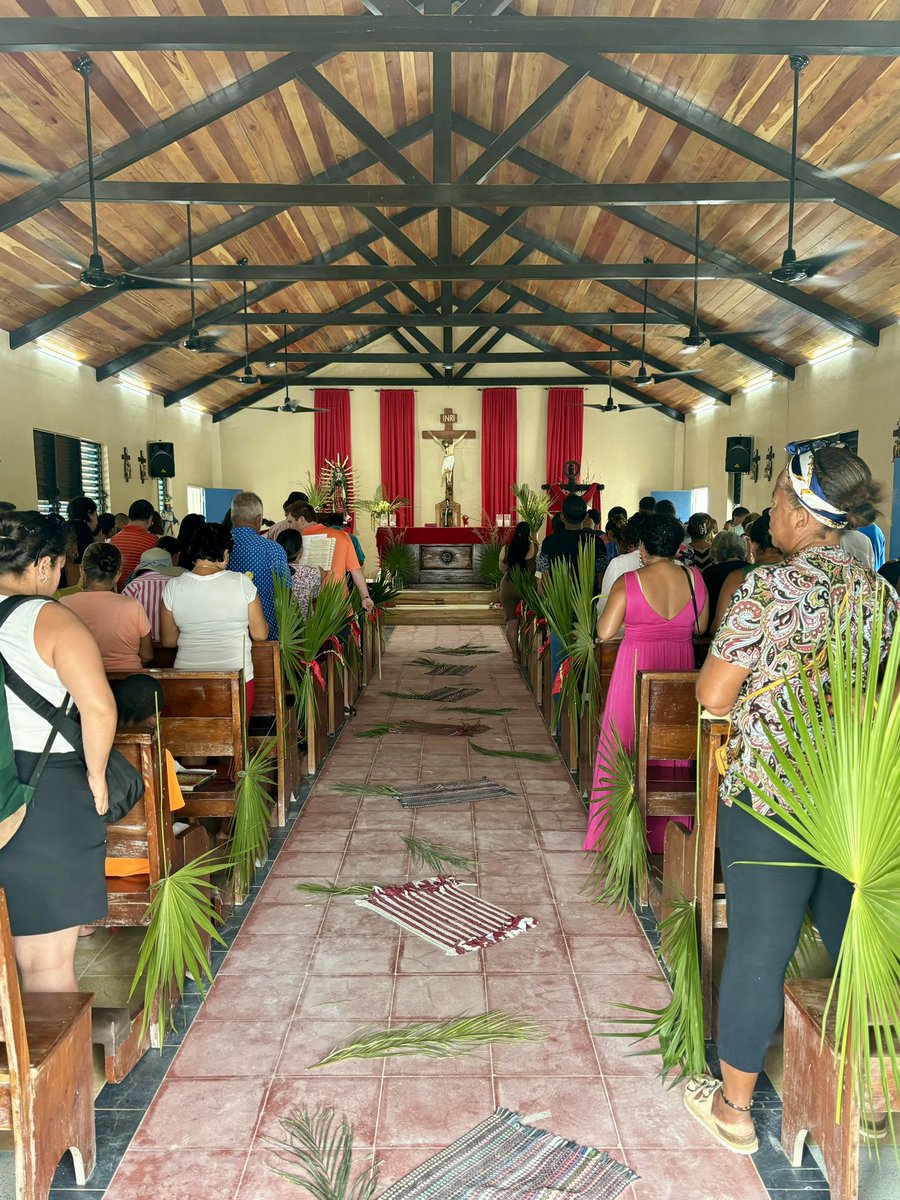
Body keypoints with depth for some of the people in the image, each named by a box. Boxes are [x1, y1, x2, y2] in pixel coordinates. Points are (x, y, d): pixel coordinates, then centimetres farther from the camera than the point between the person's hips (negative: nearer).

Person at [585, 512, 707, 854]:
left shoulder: (628, 583, -12)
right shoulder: (694, 578, -2)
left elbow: (605, 632, -12)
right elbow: (700, 627, 7)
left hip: (636, 669, -3)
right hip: (680, 670, 3)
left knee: (625, 746, 9)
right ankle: (665, 832, 25)